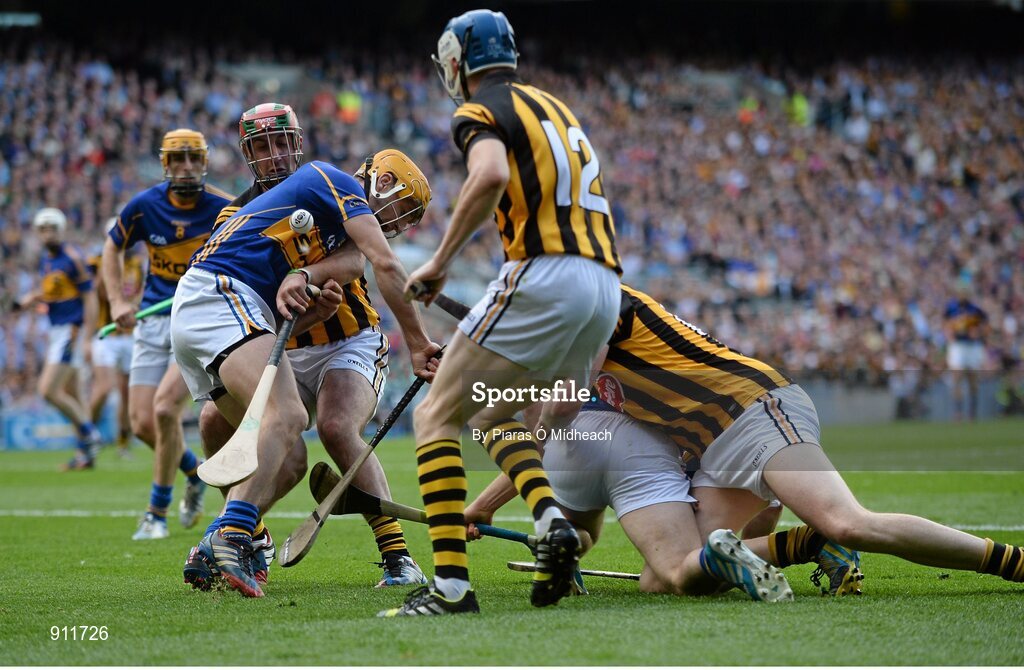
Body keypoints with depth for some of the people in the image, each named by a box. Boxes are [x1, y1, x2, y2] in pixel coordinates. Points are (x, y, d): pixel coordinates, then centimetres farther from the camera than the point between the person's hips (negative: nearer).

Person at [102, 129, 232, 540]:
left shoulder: (223, 210, -11)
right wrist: (117, 301, 3)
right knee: (143, 424, -2)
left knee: (165, 407, -21)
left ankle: (158, 513, -5)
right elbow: (113, 247, 14)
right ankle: (196, 473, 30)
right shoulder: (145, 206, -3)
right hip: (153, 321, 4)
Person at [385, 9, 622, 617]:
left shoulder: (480, 111, 1)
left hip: (546, 275, -8)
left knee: (436, 416, -2)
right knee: (492, 416, 22)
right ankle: (552, 519, -4)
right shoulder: (555, 105, 26)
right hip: (607, 284, 8)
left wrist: (440, 262, -15)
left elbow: (491, 175, -21)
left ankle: (452, 583, -14)